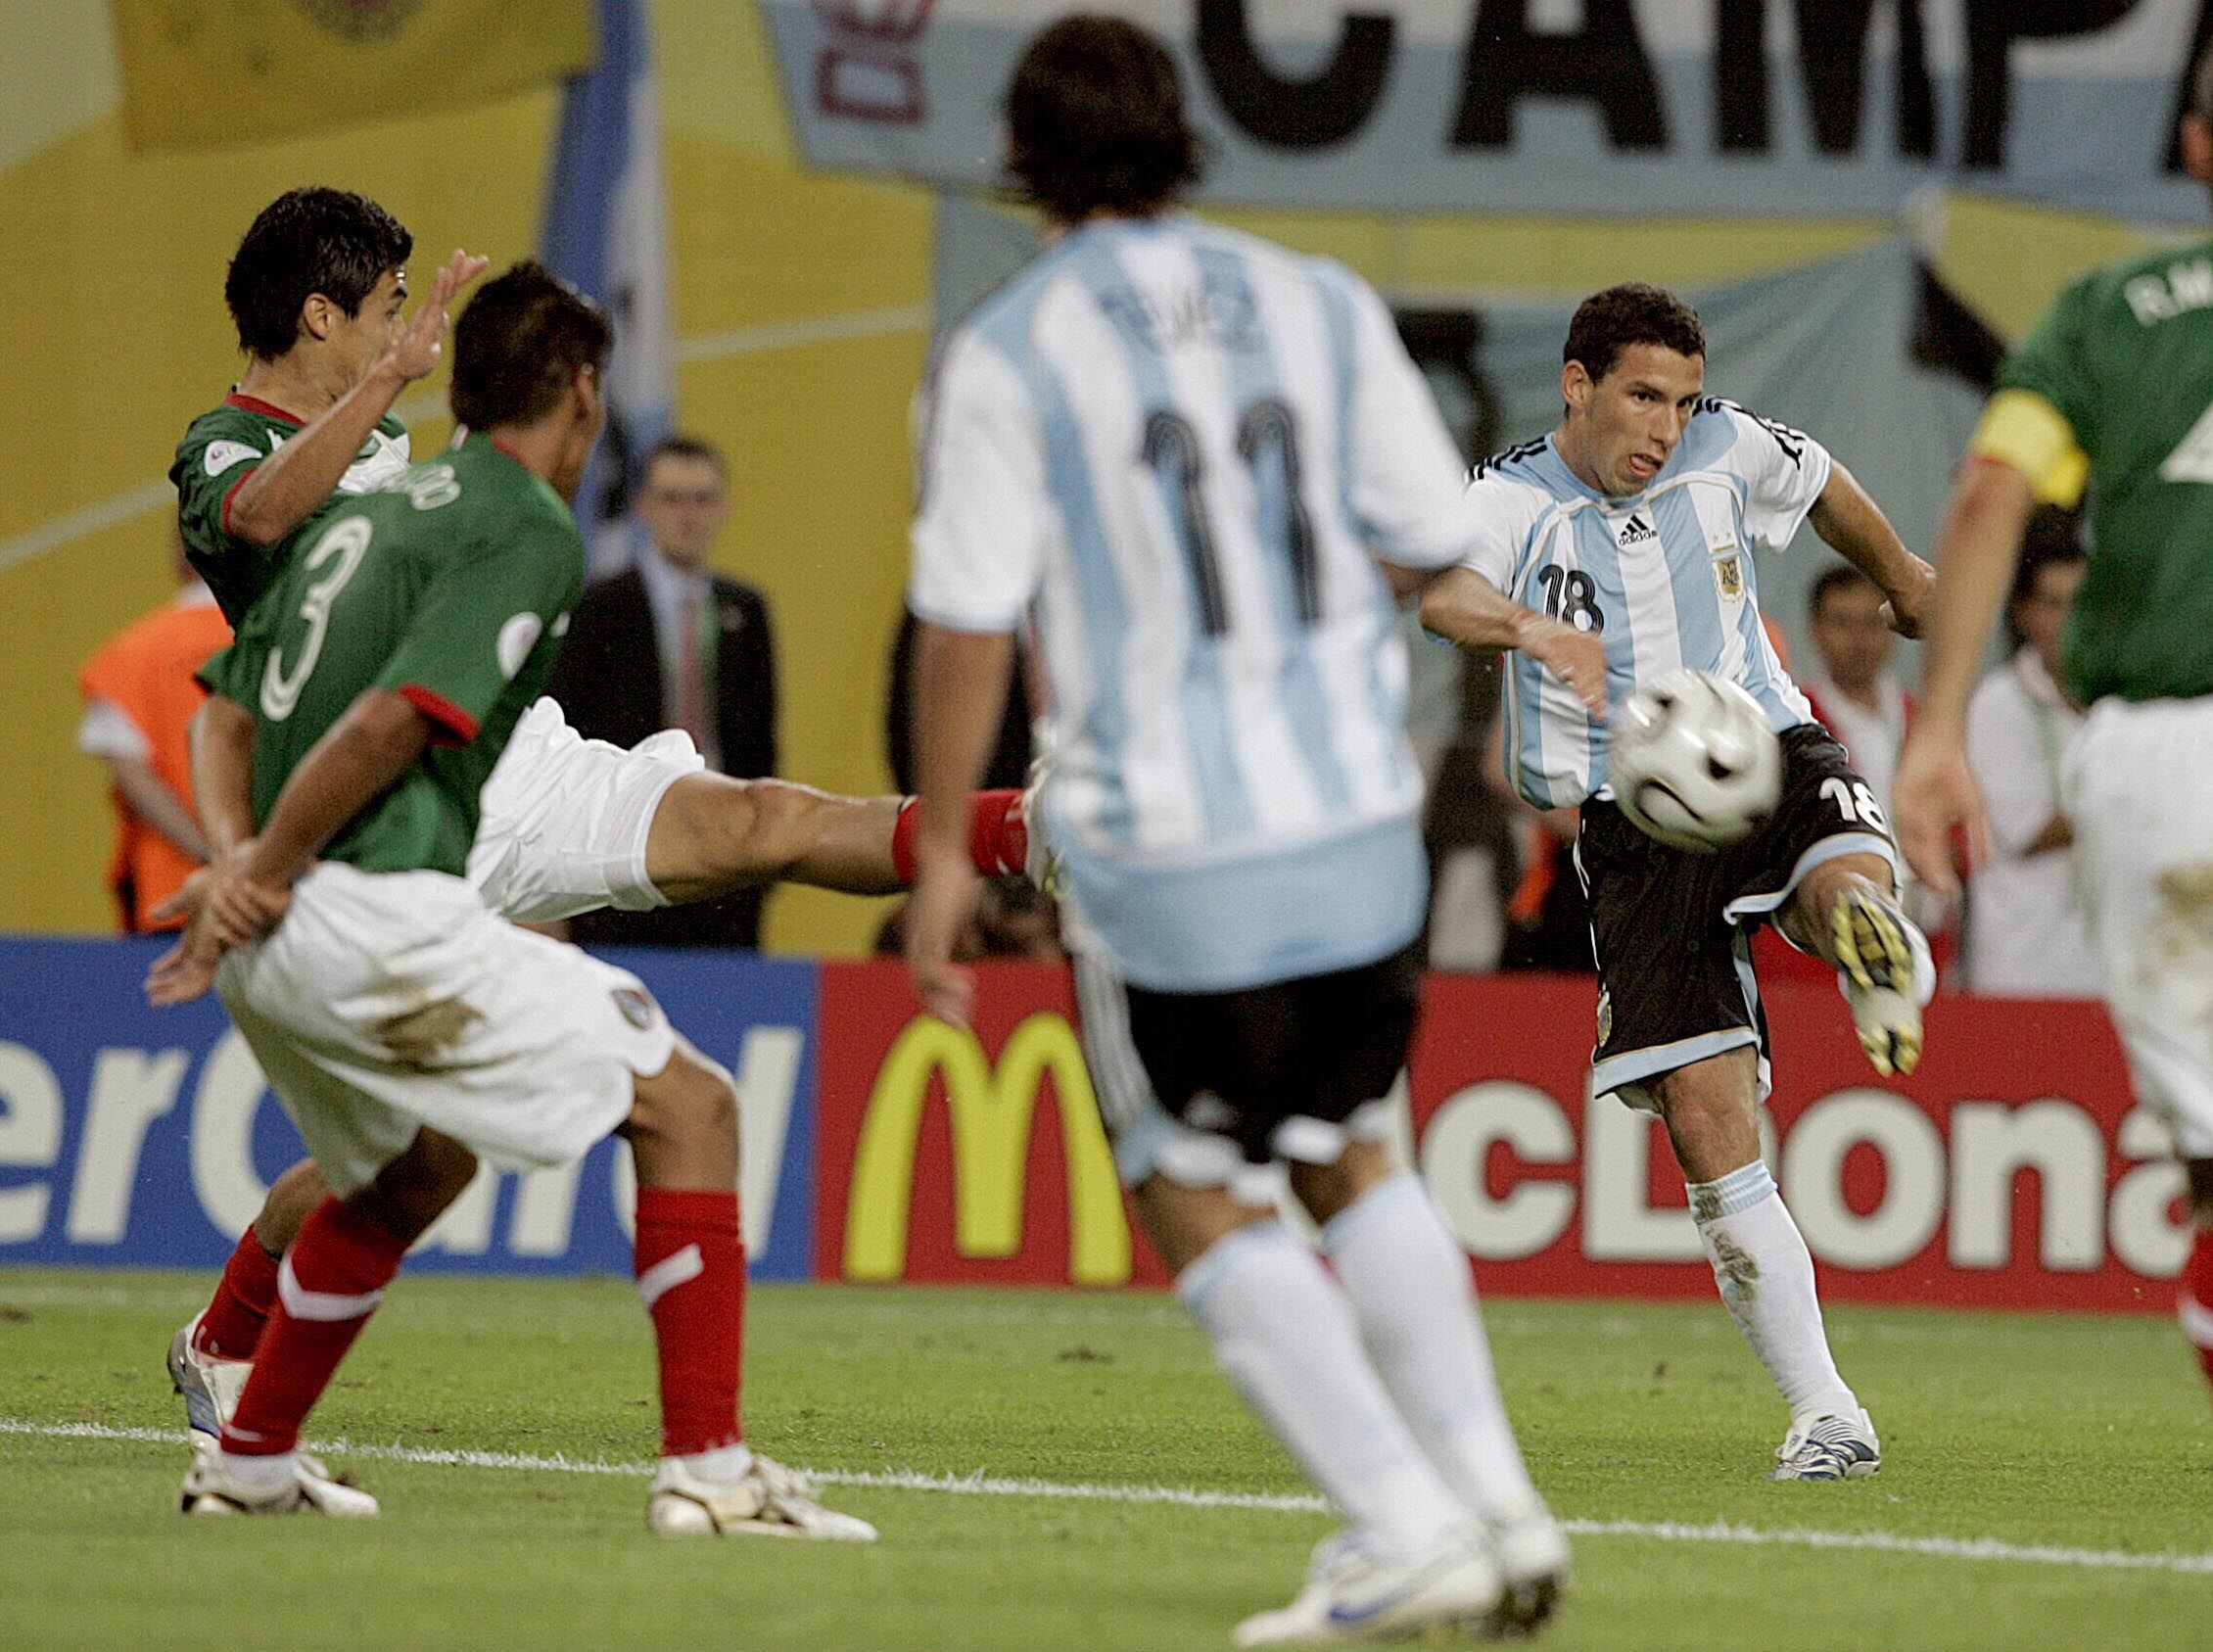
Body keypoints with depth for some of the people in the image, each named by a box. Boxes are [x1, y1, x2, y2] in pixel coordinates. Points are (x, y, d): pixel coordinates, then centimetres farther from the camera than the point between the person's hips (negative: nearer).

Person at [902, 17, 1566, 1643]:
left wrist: (942, 853, 1)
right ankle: (1491, 1496, 16)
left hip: (1167, 852, -4)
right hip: (1359, 823, 4)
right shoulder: (1321, 307, 4)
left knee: (1200, 1201, 9)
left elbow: (967, 623, -8)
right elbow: (1447, 546, 6)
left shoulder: (1007, 354, -6)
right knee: (1349, 1157, 23)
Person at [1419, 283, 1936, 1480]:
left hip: (1765, 756, 1)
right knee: (1707, 1125, -9)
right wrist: (1516, 623, -54)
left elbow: (1821, 486, 25)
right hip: (1633, 826, -1)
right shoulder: (1513, 498, -9)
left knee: (1850, 884, -42)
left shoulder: (1727, 449, 2)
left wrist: (1903, 578, 42)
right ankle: (1822, 1412, -4)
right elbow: (1443, 584, -32)